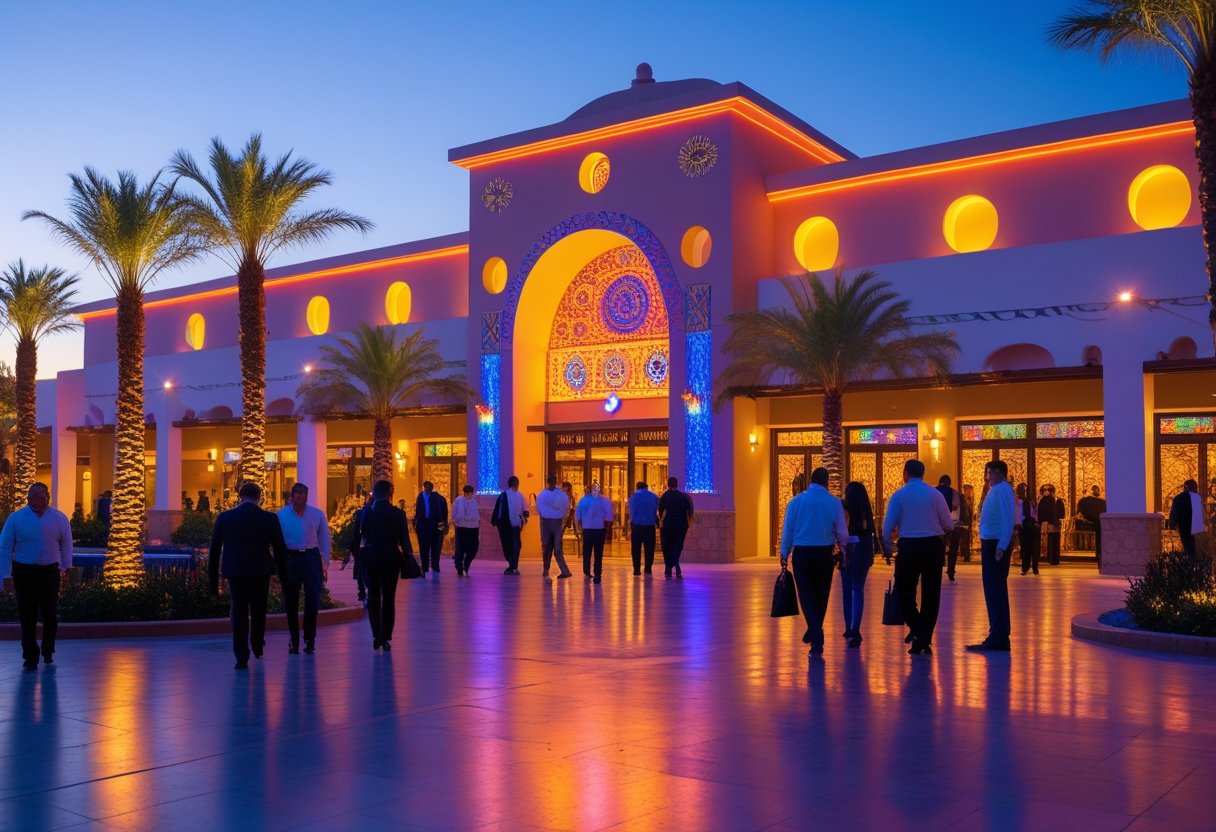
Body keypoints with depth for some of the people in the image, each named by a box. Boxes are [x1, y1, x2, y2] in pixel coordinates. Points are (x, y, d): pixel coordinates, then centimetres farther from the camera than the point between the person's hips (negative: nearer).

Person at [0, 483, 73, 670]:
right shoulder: (15, 519, -3)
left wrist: (67, 567, 4)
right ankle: (30, 656, 18)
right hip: (23, 572, 0)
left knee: (50, 614, 1)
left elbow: (66, 545, 7)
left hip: (50, 572, 0)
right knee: (27, 616, 4)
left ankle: (47, 651, 24)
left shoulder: (59, 518, 0)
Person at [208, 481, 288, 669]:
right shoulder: (270, 519, -5)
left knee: (239, 613, 8)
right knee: (258, 611, 20)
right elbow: (280, 550, -2)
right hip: (261, 572, 0)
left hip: (235, 572, 0)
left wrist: (213, 580, 9)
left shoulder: (224, 517, -2)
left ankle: (241, 657, 4)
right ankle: (257, 647, 35)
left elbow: (214, 550, 2)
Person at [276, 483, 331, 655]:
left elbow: (324, 539, 6)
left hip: (311, 558, 0)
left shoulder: (317, 514, 3)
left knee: (313, 600, -6)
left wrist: (325, 563, 3)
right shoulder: (282, 515, 1)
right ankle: (294, 641, 19)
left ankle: (310, 640, 9)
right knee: (291, 602, 6)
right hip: (290, 558, 0)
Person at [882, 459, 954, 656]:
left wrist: (887, 547, 15)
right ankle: (924, 641, 10)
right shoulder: (935, 494, 1)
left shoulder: (899, 495, -2)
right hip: (933, 546, 2)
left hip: (909, 547, -1)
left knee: (905, 590, 14)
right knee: (931, 593, 9)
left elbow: (888, 526, -2)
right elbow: (949, 525, 3)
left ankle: (915, 628, -5)